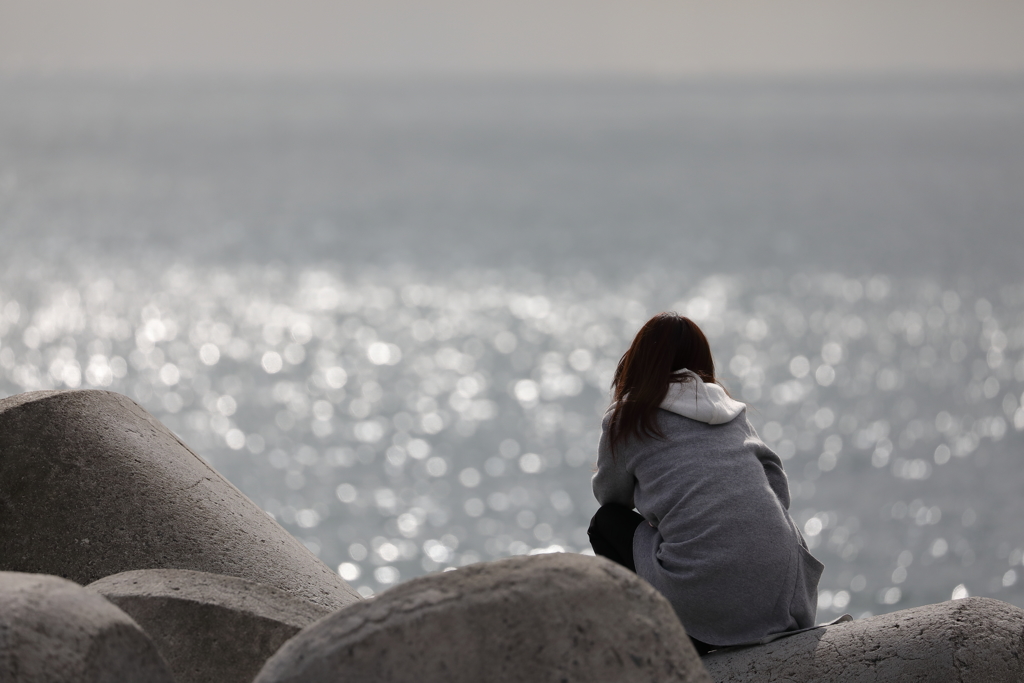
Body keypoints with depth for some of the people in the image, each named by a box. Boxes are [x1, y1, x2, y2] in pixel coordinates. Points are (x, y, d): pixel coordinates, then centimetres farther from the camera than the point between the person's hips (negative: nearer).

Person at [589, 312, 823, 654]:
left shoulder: (626, 420, 7)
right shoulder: (731, 411, 19)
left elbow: (610, 495, 22)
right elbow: (779, 488, 17)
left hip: (706, 598, -5)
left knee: (606, 523, 22)